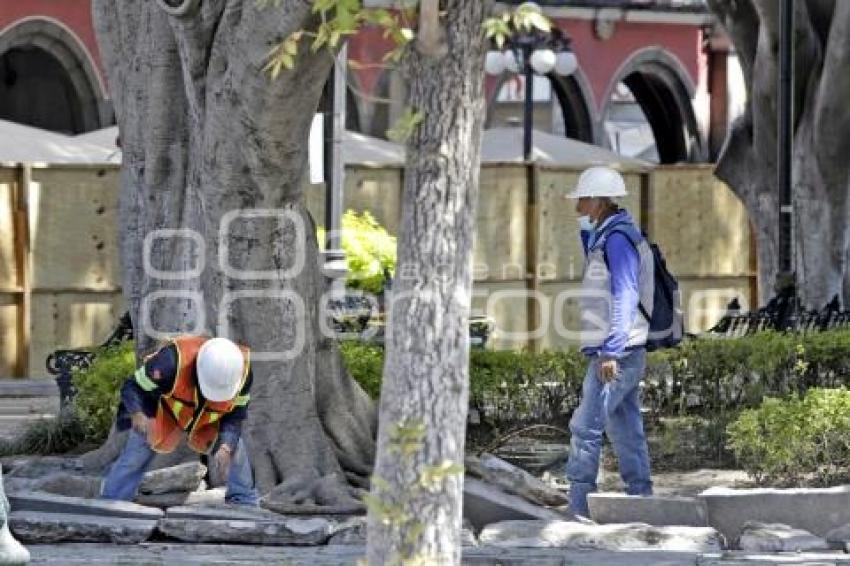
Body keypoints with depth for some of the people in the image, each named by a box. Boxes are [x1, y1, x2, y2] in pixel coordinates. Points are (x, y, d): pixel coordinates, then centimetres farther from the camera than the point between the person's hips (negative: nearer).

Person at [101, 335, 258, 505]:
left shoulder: (242, 372, -31)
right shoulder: (172, 362, -42)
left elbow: (234, 417, -20)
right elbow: (132, 387, -30)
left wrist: (225, 448, -38)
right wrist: (137, 414, -51)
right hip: (163, 414, -3)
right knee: (132, 462, -8)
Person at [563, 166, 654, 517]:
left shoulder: (618, 238, -13)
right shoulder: (605, 238, 18)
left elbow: (625, 298, -21)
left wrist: (609, 352, -24)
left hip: (615, 355, -10)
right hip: (624, 354, 10)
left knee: (585, 428, -10)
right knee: (626, 432, 9)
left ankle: (579, 508, -12)